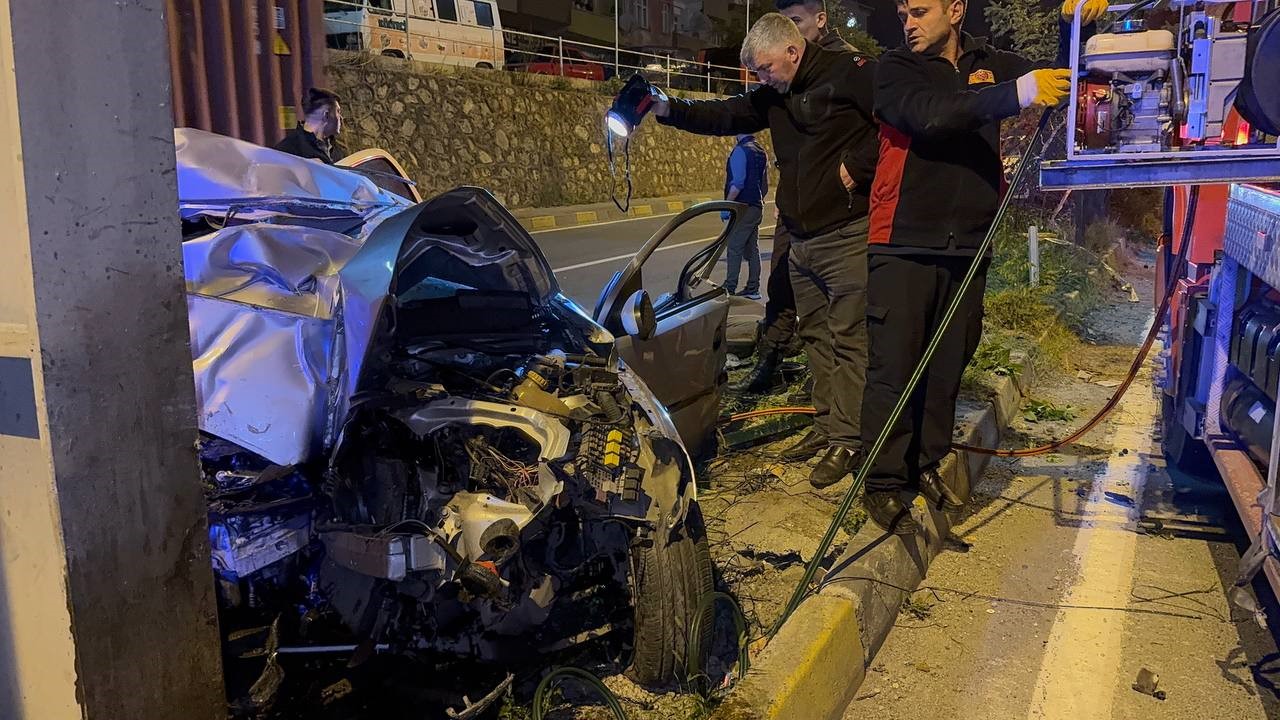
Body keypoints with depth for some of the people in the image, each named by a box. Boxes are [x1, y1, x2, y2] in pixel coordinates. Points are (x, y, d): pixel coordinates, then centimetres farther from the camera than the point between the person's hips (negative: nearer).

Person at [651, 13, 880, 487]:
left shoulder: (848, 73, -10)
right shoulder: (773, 97, 14)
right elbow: (725, 116, 12)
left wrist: (857, 167, -18)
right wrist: (668, 110, -1)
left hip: (847, 235, -9)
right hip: (802, 239, 9)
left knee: (849, 338, -5)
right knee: (815, 334, 13)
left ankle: (848, 441, 1)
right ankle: (827, 424, 24)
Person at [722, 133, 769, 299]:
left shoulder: (740, 150, -12)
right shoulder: (761, 152, 15)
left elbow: (737, 183, -20)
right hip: (756, 207, 9)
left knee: (734, 248, -6)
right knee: (752, 249, 11)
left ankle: (729, 289, -7)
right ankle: (753, 289, 14)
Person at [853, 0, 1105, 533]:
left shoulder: (990, 65, 13)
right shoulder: (895, 69, 0)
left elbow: (1055, 84, 24)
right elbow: (933, 114, -19)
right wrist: (1015, 94, -28)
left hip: (967, 247, 4)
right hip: (903, 245, -4)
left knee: (947, 365, 9)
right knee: (894, 368, -4)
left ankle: (926, 465, 25)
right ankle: (882, 484, 5)